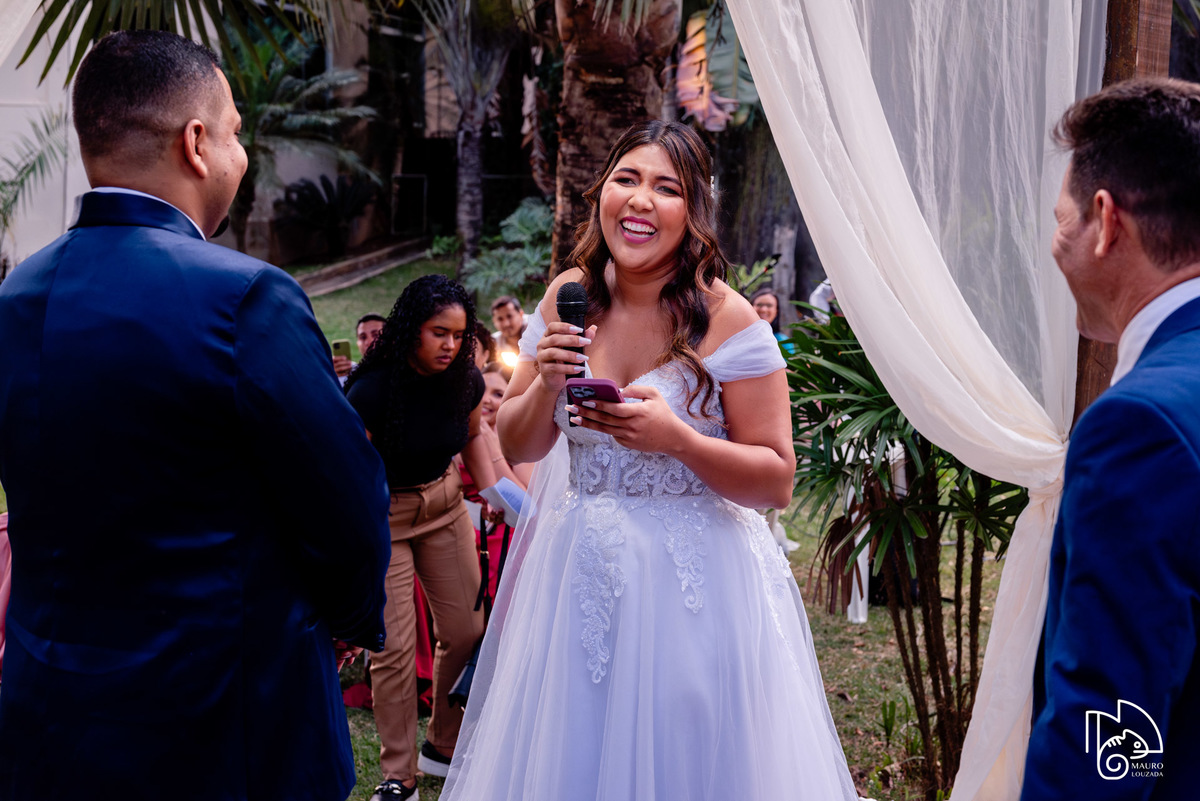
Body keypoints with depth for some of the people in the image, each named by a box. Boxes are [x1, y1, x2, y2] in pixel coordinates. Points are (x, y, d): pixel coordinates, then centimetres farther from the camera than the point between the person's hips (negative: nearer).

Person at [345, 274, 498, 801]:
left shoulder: (463, 378, -8)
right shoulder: (373, 389, -25)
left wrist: (494, 489, 2)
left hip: (444, 504, 5)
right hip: (381, 516, -5)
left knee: (466, 630, 5)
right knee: (394, 647, -6)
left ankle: (445, 748, 26)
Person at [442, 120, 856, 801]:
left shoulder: (726, 318, -12)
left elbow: (777, 480, -11)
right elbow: (517, 447, 6)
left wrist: (677, 439, -25)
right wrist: (546, 386, -14)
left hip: (692, 583, -4)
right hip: (577, 572, 4)